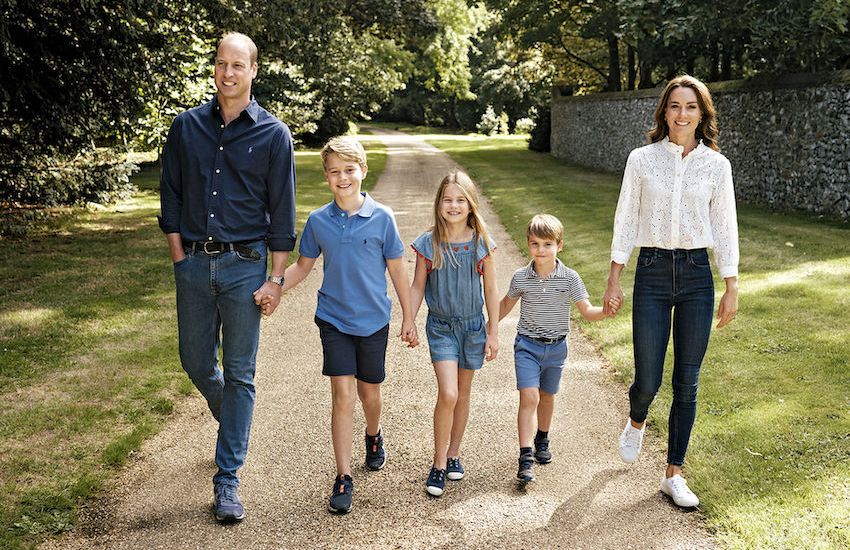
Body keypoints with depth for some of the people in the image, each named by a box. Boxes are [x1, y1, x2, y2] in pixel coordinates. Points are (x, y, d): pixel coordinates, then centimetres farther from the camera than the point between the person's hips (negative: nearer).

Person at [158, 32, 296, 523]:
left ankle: (228, 479, 10)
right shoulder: (187, 127, 6)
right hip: (194, 264, 3)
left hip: (244, 265, -3)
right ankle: (232, 422, 44)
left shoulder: (273, 134, -2)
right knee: (197, 364, 13)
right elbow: (172, 195, 10)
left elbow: (283, 212, -1)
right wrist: (179, 257, 3)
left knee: (239, 375, 1)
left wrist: (276, 278, -5)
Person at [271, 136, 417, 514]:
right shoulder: (318, 221, -4)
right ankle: (343, 478, 2)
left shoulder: (382, 218, -9)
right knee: (342, 395, -6)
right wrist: (273, 289, -9)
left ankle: (373, 436, 47)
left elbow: (397, 270, -1)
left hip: (373, 320, 0)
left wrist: (408, 319, 2)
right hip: (334, 319, 0)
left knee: (369, 393, 14)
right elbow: (303, 267, 8)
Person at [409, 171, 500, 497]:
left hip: (473, 326, 2)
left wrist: (493, 333, 2)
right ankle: (438, 463, 0)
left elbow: (490, 289, 1)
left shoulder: (480, 242, -5)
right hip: (441, 326, -2)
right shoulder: (429, 243, -8)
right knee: (447, 394, -14)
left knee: (463, 394, 13)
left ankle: (454, 454, 31)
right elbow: (418, 286, 2)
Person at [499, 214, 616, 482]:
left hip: (556, 347, 2)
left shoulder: (570, 278, -10)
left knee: (547, 396, 19)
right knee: (529, 397, -14)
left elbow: (587, 311, -9)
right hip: (527, 345, -2)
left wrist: (606, 311, -29)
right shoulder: (521, 277, -8)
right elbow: (507, 304, 10)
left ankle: (542, 440, 44)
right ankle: (525, 457, -15)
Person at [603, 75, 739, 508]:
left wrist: (731, 288, 3)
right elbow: (626, 220, 3)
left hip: (697, 275, 1)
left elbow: (725, 228, 6)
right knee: (648, 380, -1)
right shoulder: (642, 159, 0)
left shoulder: (716, 164, 2)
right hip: (652, 273, -1)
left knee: (687, 383, 5)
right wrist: (614, 277, 1)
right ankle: (636, 422, 37)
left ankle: (673, 475, 18)